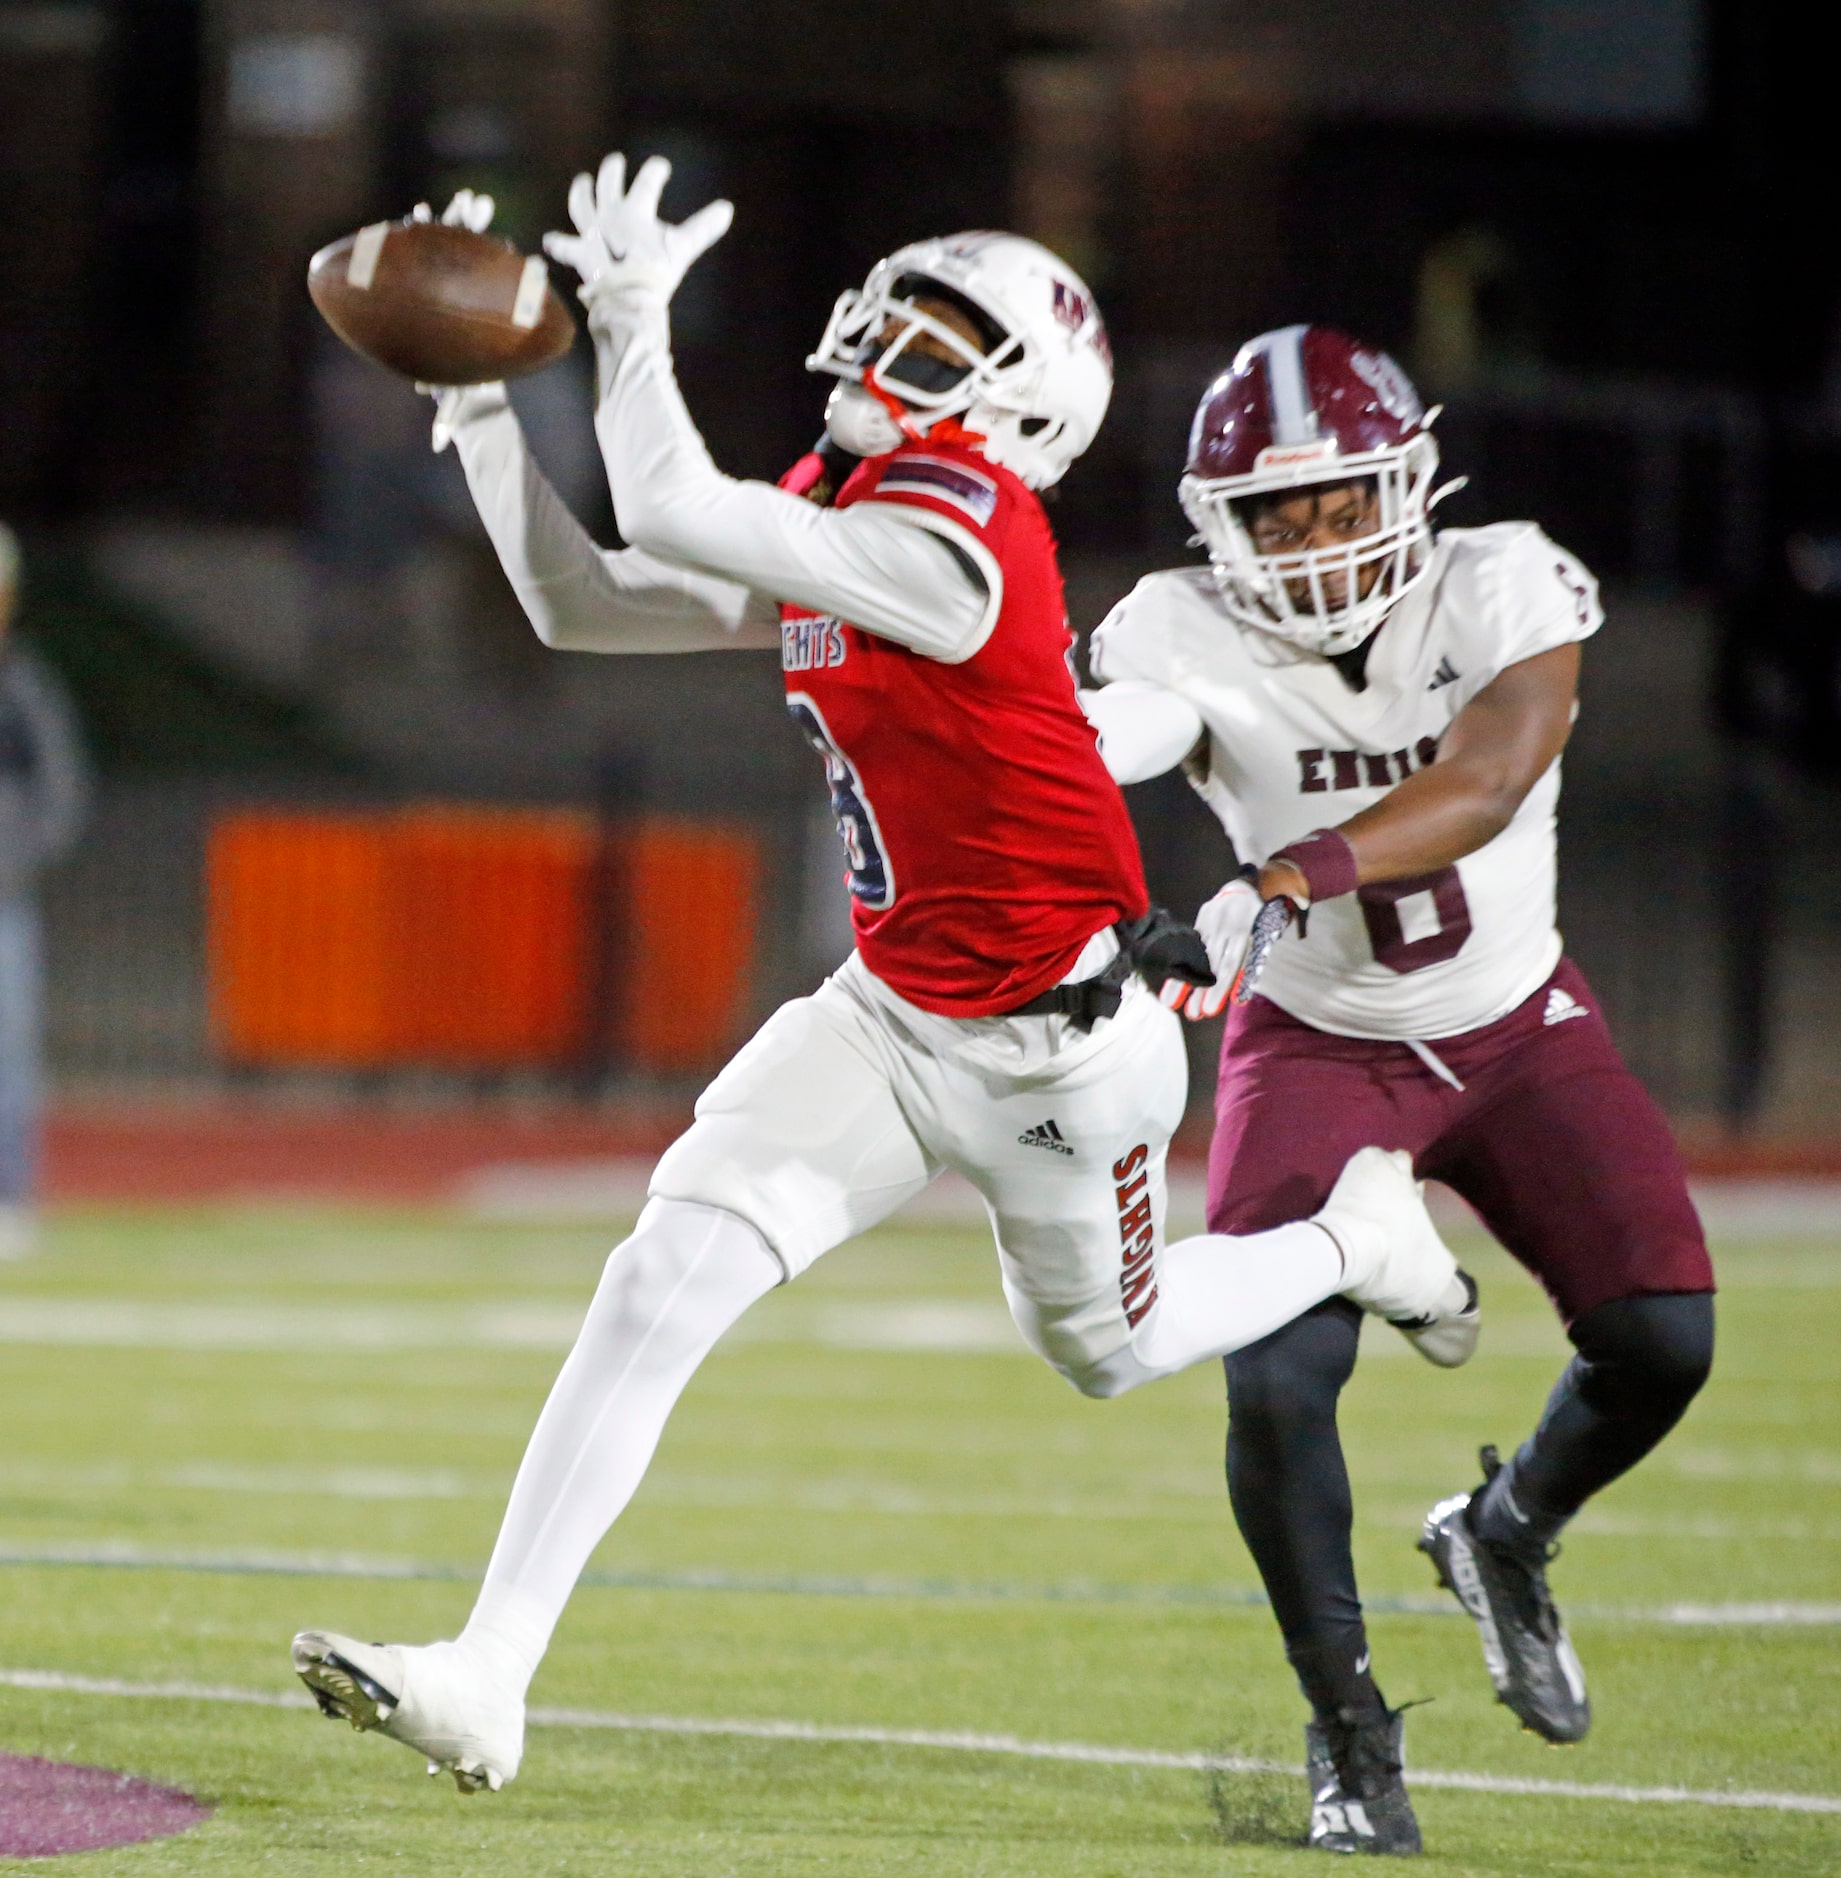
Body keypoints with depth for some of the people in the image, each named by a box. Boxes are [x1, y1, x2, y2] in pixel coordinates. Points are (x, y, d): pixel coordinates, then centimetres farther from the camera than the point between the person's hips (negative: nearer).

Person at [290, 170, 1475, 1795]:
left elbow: (674, 514, -31)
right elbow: (584, 606, 6)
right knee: (664, 1284, -11)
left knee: (1107, 1347, 19)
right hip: (893, 1019, 7)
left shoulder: (949, 539, -26)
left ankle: (1357, 1238, 51)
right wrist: (481, 408, 1)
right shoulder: (829, 525, 1)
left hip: (1060, 1040, -7)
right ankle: (487, 1679, -14)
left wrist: (635, 319, -21)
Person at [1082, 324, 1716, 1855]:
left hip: (1518, 1026, 1)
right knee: (1277, 1384, -19)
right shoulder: (1189, 640, -21)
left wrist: (1285, 879, -53)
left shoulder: (1506, 592, -21)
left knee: (1662, 1342, -10)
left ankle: (1506, 1537, 23)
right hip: (1321, 1046, -1)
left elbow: (1484, 786, -38)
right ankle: (1349, 1734, 2)